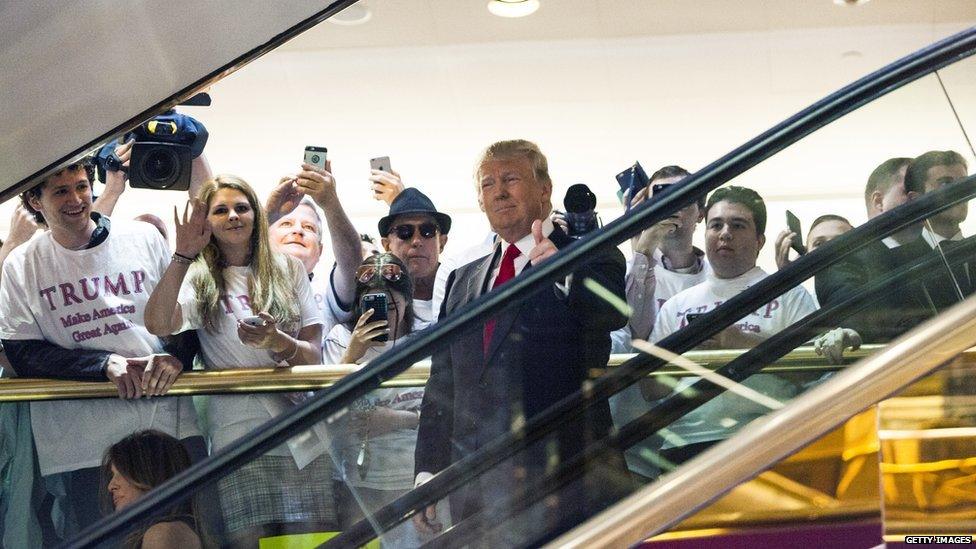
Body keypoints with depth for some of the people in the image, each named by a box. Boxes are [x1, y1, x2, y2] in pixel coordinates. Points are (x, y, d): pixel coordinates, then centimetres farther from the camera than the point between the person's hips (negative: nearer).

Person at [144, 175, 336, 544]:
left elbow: (314, 354, 5)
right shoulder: (201, 279, 6)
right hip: (239, 440, -2)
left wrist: (278, 342, -15)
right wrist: (184, 254, -19)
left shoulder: (287, 269, 12)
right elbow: (158, 324, -15)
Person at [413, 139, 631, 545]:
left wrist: (562, 273, -40)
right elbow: (442, 382, 19)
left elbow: (613, 313, -20)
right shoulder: (463, 281, 19)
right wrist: (428, 472, 11)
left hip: (562, 484, -5)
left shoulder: (589, 259, 2)